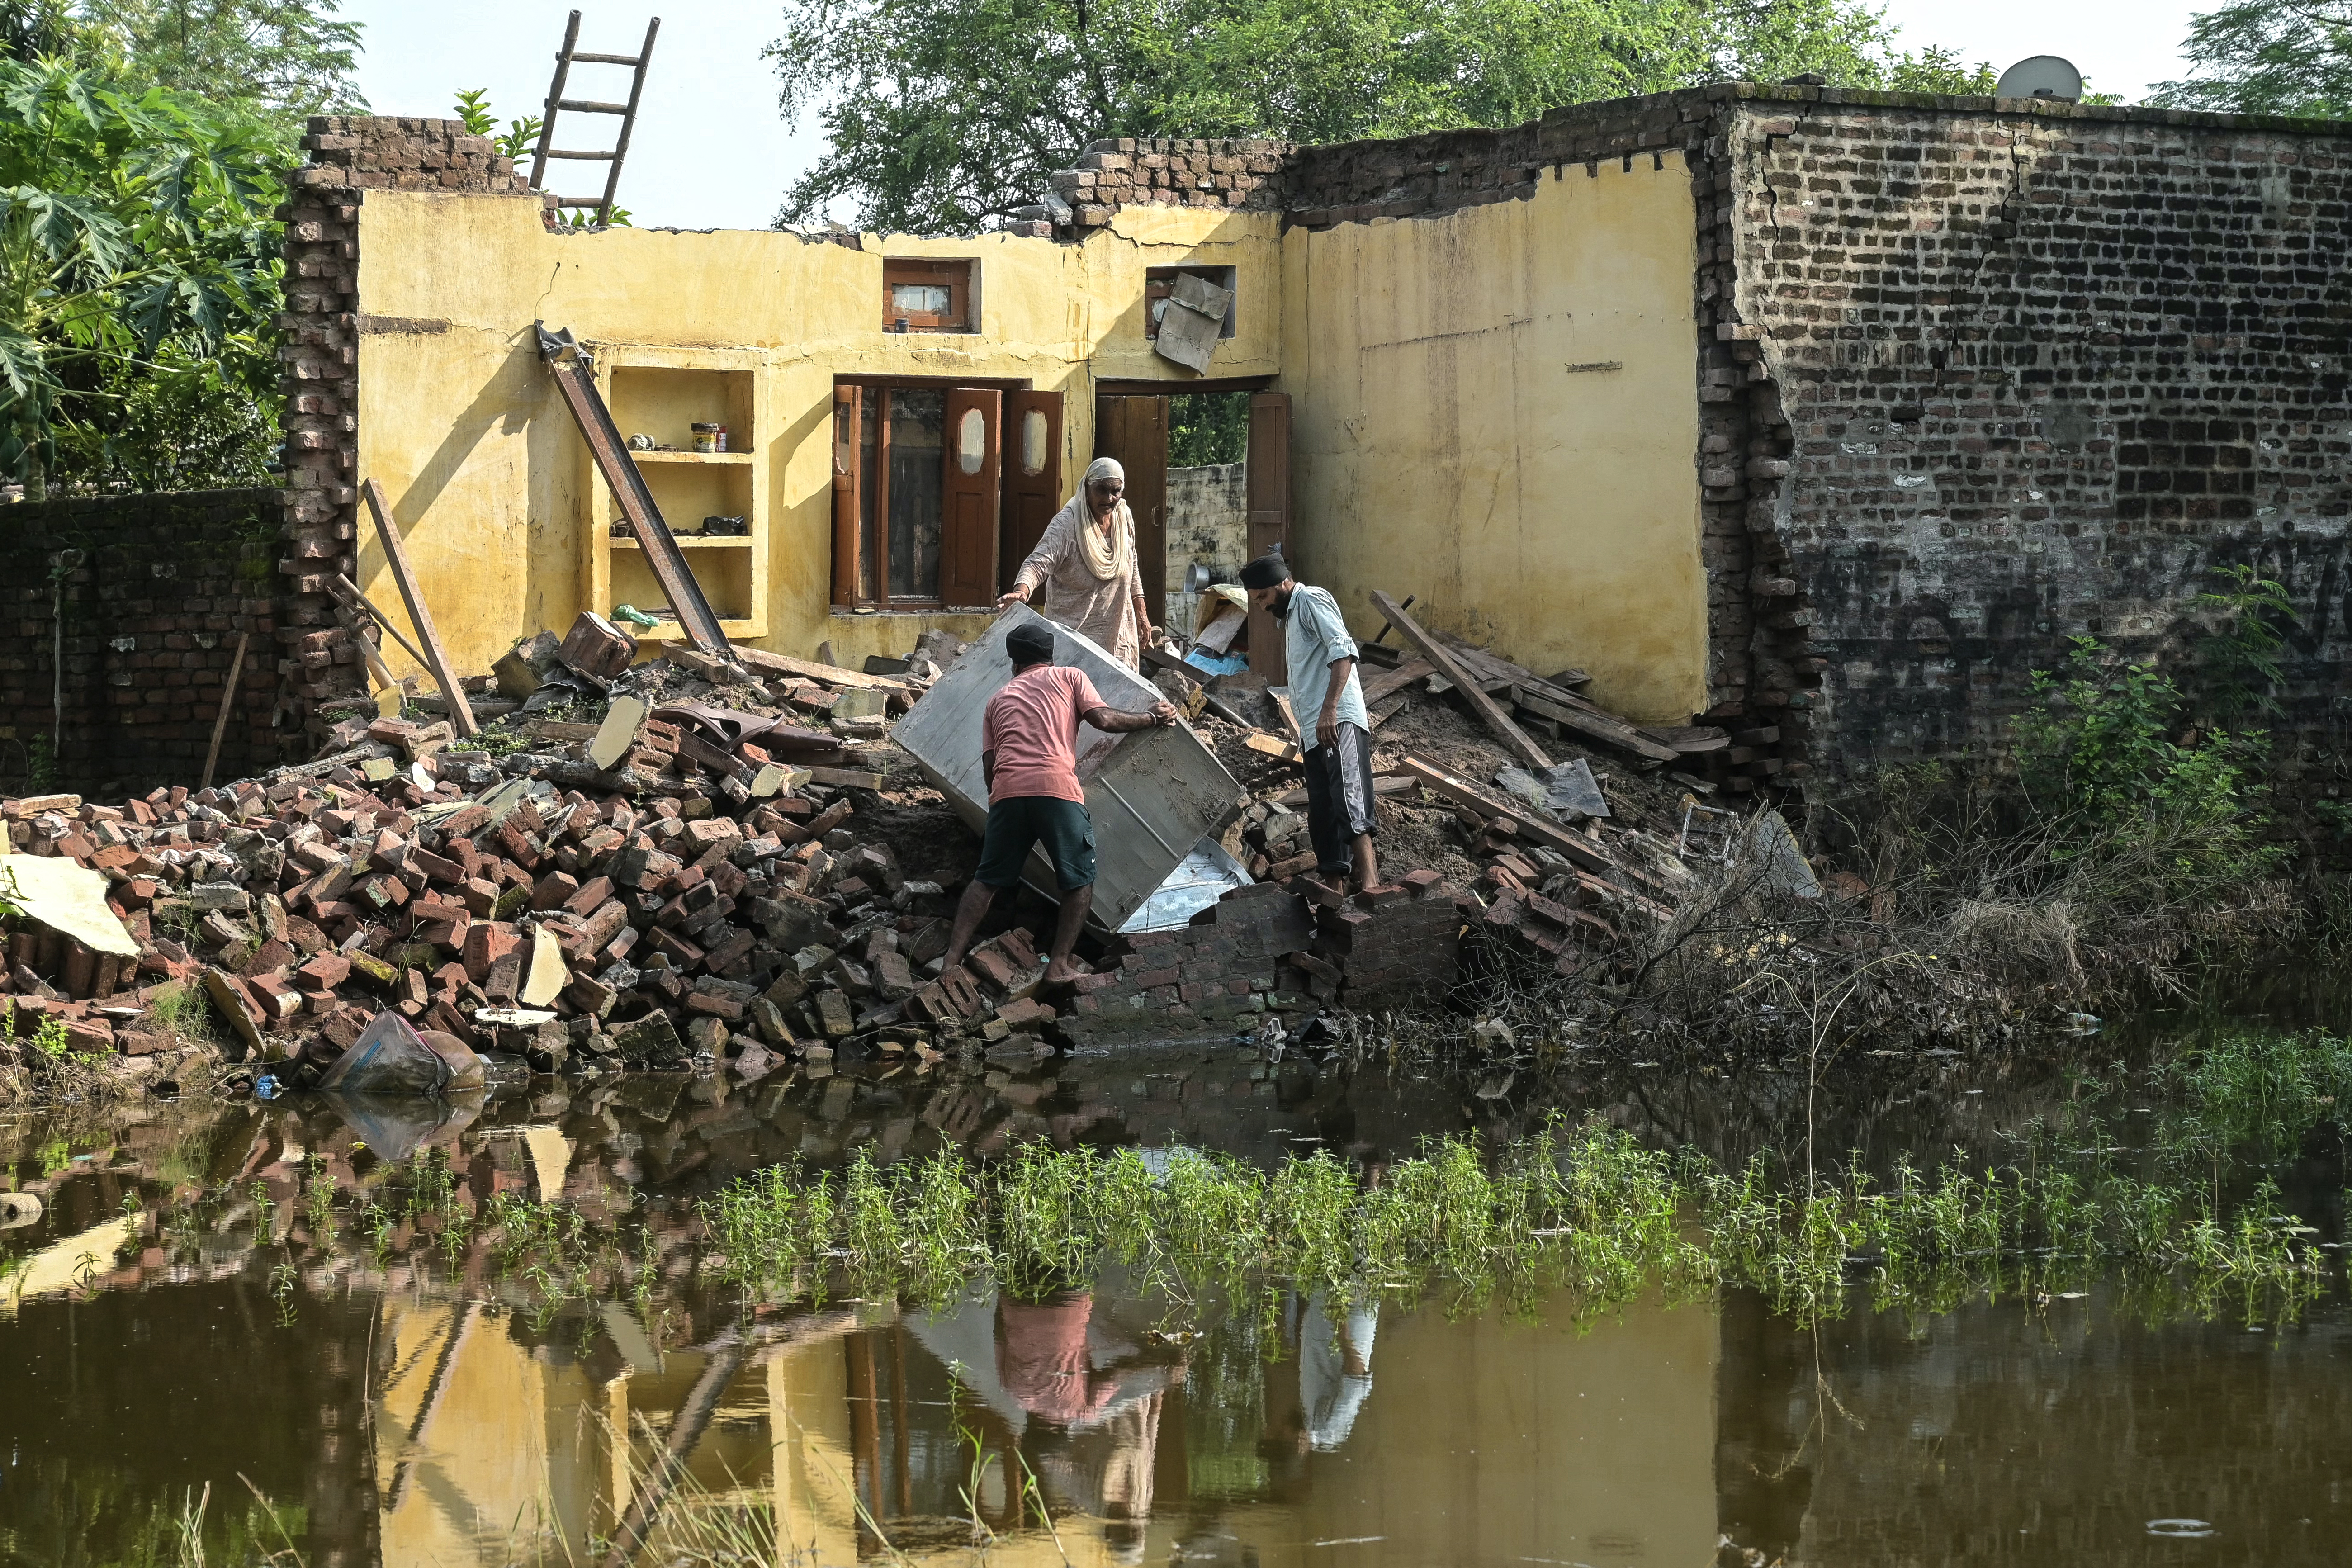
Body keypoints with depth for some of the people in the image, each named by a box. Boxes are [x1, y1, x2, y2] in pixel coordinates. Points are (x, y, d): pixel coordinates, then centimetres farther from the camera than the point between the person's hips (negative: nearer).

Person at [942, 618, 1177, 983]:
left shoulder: (999, 699, 28)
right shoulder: (1068, 676, 19)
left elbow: (989, 764, 19)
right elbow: (1103, 719, 4)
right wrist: (1152, 717, 17)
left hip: (1006, 789, 3)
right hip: (1056, 788, -3)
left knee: (988, 880, 14)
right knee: (1080, 882, 9)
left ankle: (951, 961, 6)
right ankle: (1059, 964, 0)